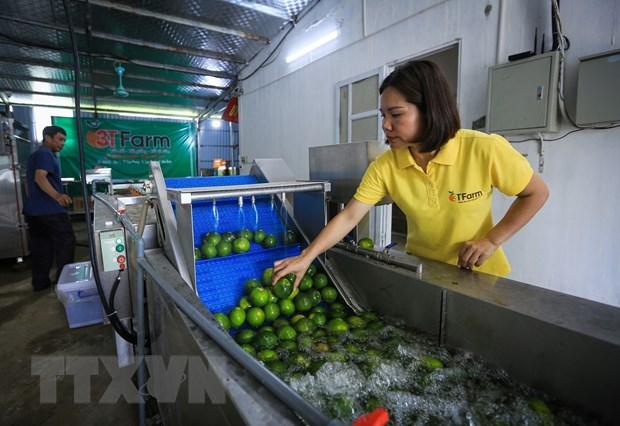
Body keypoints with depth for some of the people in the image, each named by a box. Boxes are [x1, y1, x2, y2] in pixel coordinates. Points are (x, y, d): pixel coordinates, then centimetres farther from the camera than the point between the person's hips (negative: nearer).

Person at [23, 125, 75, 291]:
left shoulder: (35, 155, 21)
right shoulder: (46, 154, -11)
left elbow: (29, 181, 29)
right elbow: (39, 177, -27)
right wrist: (57, 195, -42)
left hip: (34, 209, 10)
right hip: (50, 210, -10)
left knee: (41, 247, 12)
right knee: (66, 242, -1)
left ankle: (40, 283, 17)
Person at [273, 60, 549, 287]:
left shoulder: (484, 150, -22)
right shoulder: (385, 166, -16)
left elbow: (536, 193, -8)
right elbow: (349, 217, -17)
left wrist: (491, 241, -17)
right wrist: (306, 257, -24)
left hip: (480, 276, -1)